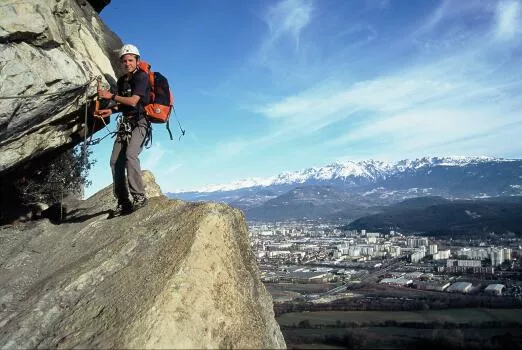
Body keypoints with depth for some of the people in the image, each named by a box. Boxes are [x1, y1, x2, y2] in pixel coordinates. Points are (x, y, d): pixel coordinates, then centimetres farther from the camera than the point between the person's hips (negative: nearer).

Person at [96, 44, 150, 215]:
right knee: (115, 161, -4)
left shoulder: (142, 77, -6)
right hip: (125, 124, 8)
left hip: (140, 123, -8)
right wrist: (111, 110, 7)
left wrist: (111, 96, -10)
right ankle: (123, 202, 0)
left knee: (130, 155, -28)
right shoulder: (122, 80, 18)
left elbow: (133, 101, -16)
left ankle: (139, 196, -23)